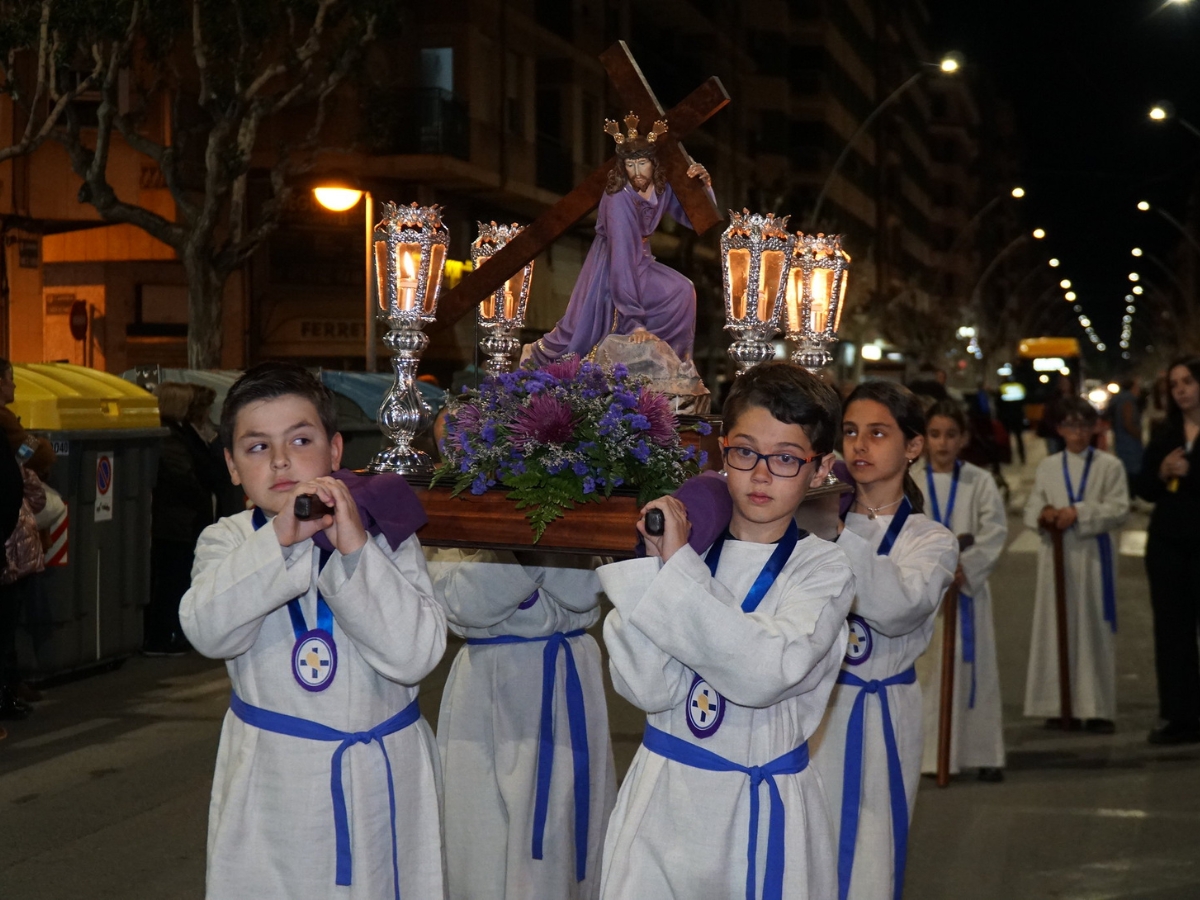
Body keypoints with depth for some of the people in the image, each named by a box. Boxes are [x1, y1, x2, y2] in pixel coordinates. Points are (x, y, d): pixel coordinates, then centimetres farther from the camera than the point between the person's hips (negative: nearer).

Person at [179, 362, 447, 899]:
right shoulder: (227, 541, 2)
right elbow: (209, 631, -17)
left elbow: (416, 653, -14)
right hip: (273, 786, 0)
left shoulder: (384, 534, -1)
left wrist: (355, 550, -21)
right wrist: (280, 539, -27)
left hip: (379, 775, 0)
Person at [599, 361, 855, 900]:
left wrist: (678, 565, -22)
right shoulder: (680, 540, -1)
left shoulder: (822, 570, -5)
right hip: (663, 796, 2)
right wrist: (650, 566, -17)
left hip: (765, 811, -1)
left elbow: (766, 674, -24)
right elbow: (648, 688, -11)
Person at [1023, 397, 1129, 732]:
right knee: (1055, 626, 2)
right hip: (1056, 553, 3)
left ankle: (1096, 708, 2)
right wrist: (1044, 514, -10)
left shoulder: (1109, 466, 3)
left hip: (1093, 554, -3)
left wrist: (1078, 512, -15)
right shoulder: (1047, 467, 12)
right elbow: (1031, 509, 12)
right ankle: (1056, 705, 9)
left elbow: (1119, 509, -5)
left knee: (1093, 627, -3)